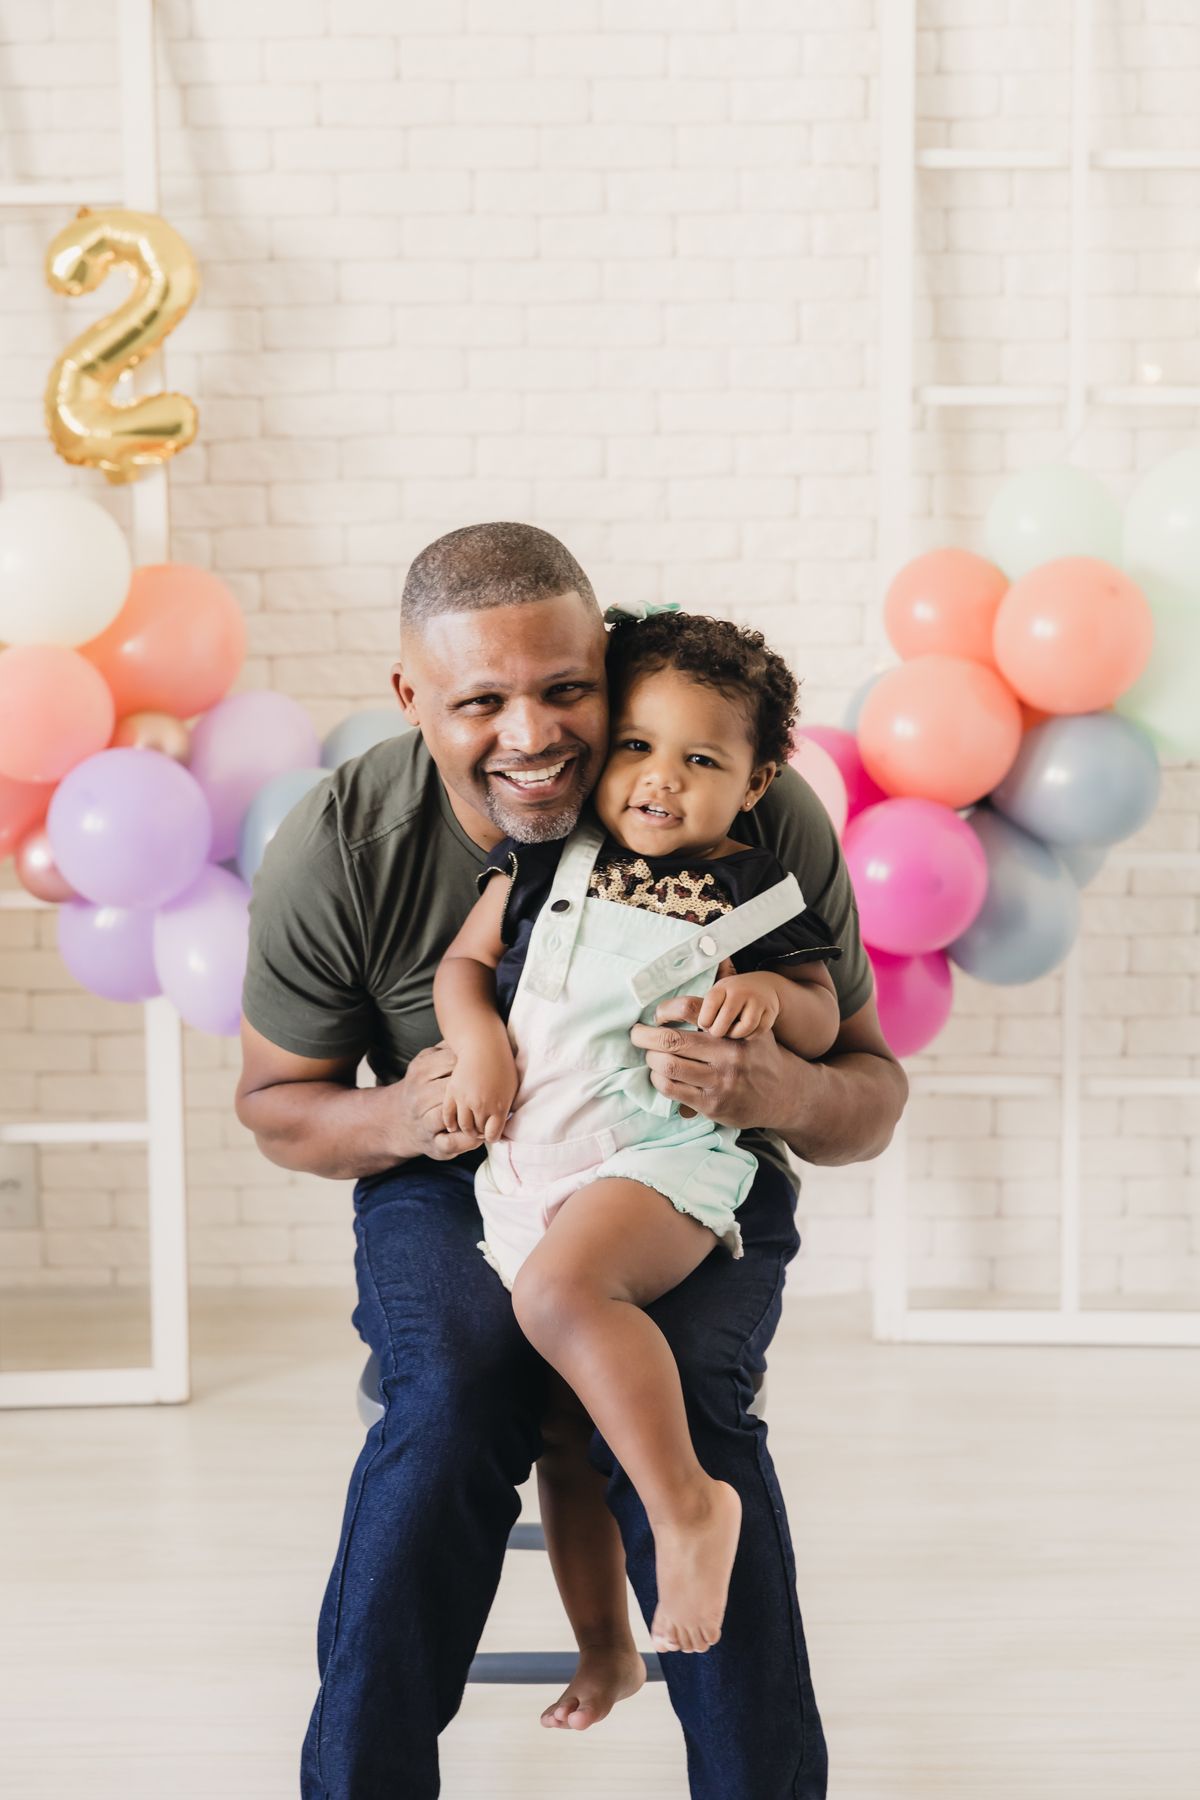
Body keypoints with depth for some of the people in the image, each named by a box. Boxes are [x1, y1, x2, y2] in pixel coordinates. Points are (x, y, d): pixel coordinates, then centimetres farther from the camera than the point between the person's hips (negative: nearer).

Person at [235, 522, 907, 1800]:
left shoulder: (764, 824, -18)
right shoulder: (332, 853, -16)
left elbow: (872, 1095, -8)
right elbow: (275, 1103, 1)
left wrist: (784, 1093, -34)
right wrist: (399, 1118, -23)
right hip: (453, 1188, 1)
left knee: (680, 1407, -31)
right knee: (450, 1405, -30)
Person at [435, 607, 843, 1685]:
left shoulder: (755, 898, 2)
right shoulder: (547, 865, 10)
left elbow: (823, 1025, 7)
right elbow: (464, 963, 15)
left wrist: (771, 995, -14)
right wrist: (477, 1038, -4)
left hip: (663, 1159, -5)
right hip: (528, 1170, 5)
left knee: (559, 1288, -37)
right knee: (559, 1439, 9)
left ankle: (688, 1501, -26)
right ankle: (606, 1652, 25)